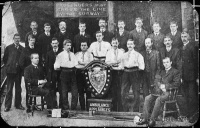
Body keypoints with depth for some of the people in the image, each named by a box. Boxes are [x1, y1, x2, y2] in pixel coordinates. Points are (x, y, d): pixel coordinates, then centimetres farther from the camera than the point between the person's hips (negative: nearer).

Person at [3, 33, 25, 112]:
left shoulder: (22, 49, 6)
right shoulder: (8, 48, 3)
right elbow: (4, 59, 6)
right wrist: (8, 66, 3)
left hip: (18, 71, 2)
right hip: (10, 71, -2)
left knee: (18, 88, 9)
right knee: (9, 88, 0)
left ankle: (18, 104, 18)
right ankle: (7, 106, 5)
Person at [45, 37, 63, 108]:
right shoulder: (49, 53, 10)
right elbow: (46, 65, 7)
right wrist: (48, 74, -1)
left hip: (60, 74, -1)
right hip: (52, 75, 2)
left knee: (61, 91, -1)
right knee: (52, 92, 4)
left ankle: (61, 105, 7)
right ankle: (53, 105, 12)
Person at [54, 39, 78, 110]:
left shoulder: (72, 54, 16)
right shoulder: (60, 55, 3)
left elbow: (76, 64, 12)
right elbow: (56, 67, -1)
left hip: (72, 73, 4)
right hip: (64, 74, -4)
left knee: (75, 92, 0)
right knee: (64, 93, 2)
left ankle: (73, 108, 9)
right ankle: (65, 108, 13)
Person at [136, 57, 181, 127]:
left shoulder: (175, 72, 4)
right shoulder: (161, 72, 22)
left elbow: (177, 83, -7)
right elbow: (156, 81, 15)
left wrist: (165, 86, -12)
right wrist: (160, 86, -8)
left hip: (169, 92, -6)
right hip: (159, 91, 6)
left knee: (158, 99, -34)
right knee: (147, 98, -17)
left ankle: (152, 120, -30)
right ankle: (145, 118, -17)